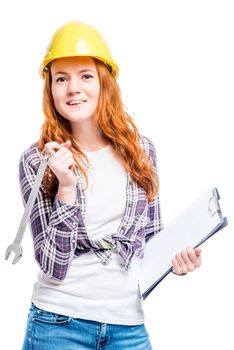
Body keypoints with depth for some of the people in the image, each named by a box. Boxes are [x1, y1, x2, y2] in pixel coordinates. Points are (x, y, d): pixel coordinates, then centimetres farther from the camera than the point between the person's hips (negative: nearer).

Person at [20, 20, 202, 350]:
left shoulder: (141, 149, 1)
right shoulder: (36, 160, -7)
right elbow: (53, 267, -11)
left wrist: (174, 257, -7)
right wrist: (66, 187, -20)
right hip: (59, 324, -2)